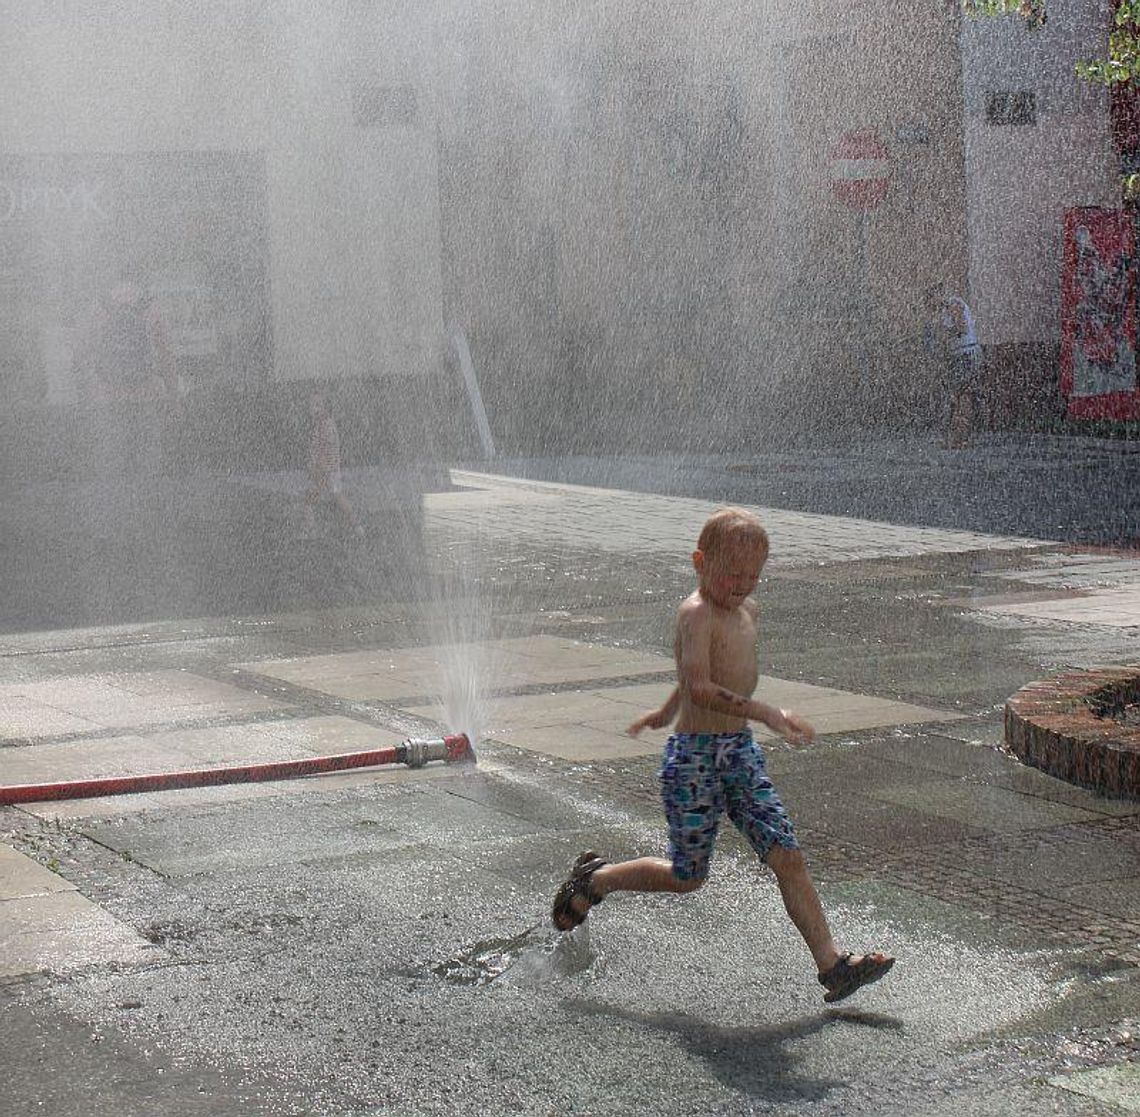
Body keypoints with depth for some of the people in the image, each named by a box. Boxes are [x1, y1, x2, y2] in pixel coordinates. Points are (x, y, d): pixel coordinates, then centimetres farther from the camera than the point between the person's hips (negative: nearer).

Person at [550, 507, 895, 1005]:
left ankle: (831, 964, -5)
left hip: (741, 751, 7)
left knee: (787, 855, -3)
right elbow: (700, 688, -29)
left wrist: (669, 710, 39)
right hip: (694, 757, -7)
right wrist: (767, 714, -34)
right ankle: (594, 879, 28)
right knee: (687, 875, 5)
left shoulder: (747, 611, 11)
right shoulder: (696, 613, -16)